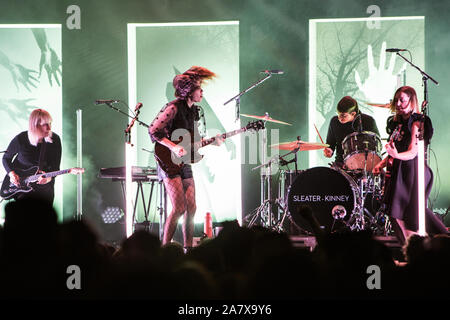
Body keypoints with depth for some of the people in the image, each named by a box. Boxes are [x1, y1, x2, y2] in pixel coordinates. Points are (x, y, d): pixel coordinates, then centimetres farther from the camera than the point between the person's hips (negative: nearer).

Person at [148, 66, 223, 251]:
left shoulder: (194, 110, 14)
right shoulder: (174, 108, -13)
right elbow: (153, 130, -19)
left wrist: (212, 142, 5)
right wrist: (173, 147, -26)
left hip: (184, 162, 9)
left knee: (191, 208, 5)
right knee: (179, 208, -15)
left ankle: (188, 249, 12)